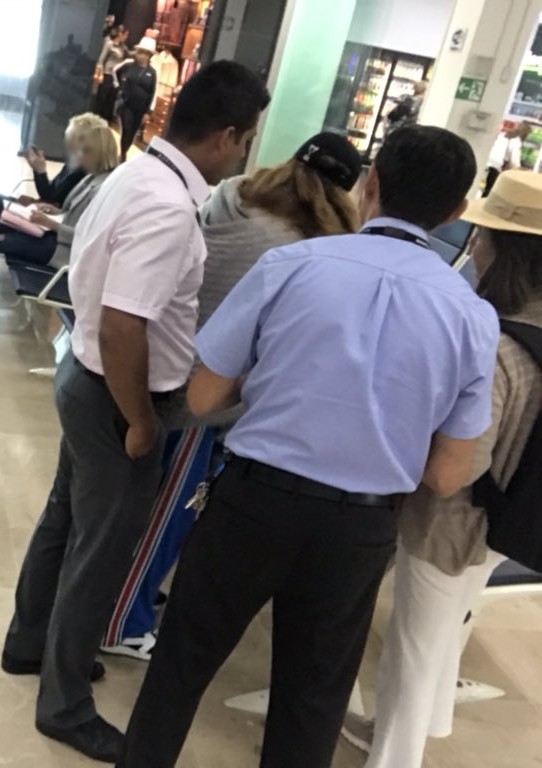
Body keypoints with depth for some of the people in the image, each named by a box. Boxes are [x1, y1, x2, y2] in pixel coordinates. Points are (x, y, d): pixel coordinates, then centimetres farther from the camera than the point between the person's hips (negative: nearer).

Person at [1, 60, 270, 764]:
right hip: (116, 397, -10)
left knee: (66, 520, 24)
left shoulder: (136, 173, 4)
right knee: (102, 550, 7)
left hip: (86, 376, 10)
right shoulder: (169, 209, -27)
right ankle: (65, 706, 28)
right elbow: (122, 328, -32)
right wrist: (141, 421, -18)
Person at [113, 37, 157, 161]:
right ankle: (123, 156, 1)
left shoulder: (152, 72, -4)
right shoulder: (128, 64, -4)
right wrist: (118, 84, 11)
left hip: (141, 108, 1)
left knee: (133, 132, 9)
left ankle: (124, 153, 26)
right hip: (126, 105, -1)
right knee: (126, 130, -9)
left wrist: (150, 109, -4)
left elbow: (153, 92, -1)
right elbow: (115, 71, 15)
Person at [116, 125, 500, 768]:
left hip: (255, 498, -1)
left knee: (183, 660, 23)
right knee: (313, 694, 24)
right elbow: (445, 478, -2)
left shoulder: (290, 264, -11)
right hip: (360, 529, 2)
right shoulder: (474, 316, -6)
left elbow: (203, 398, -5)